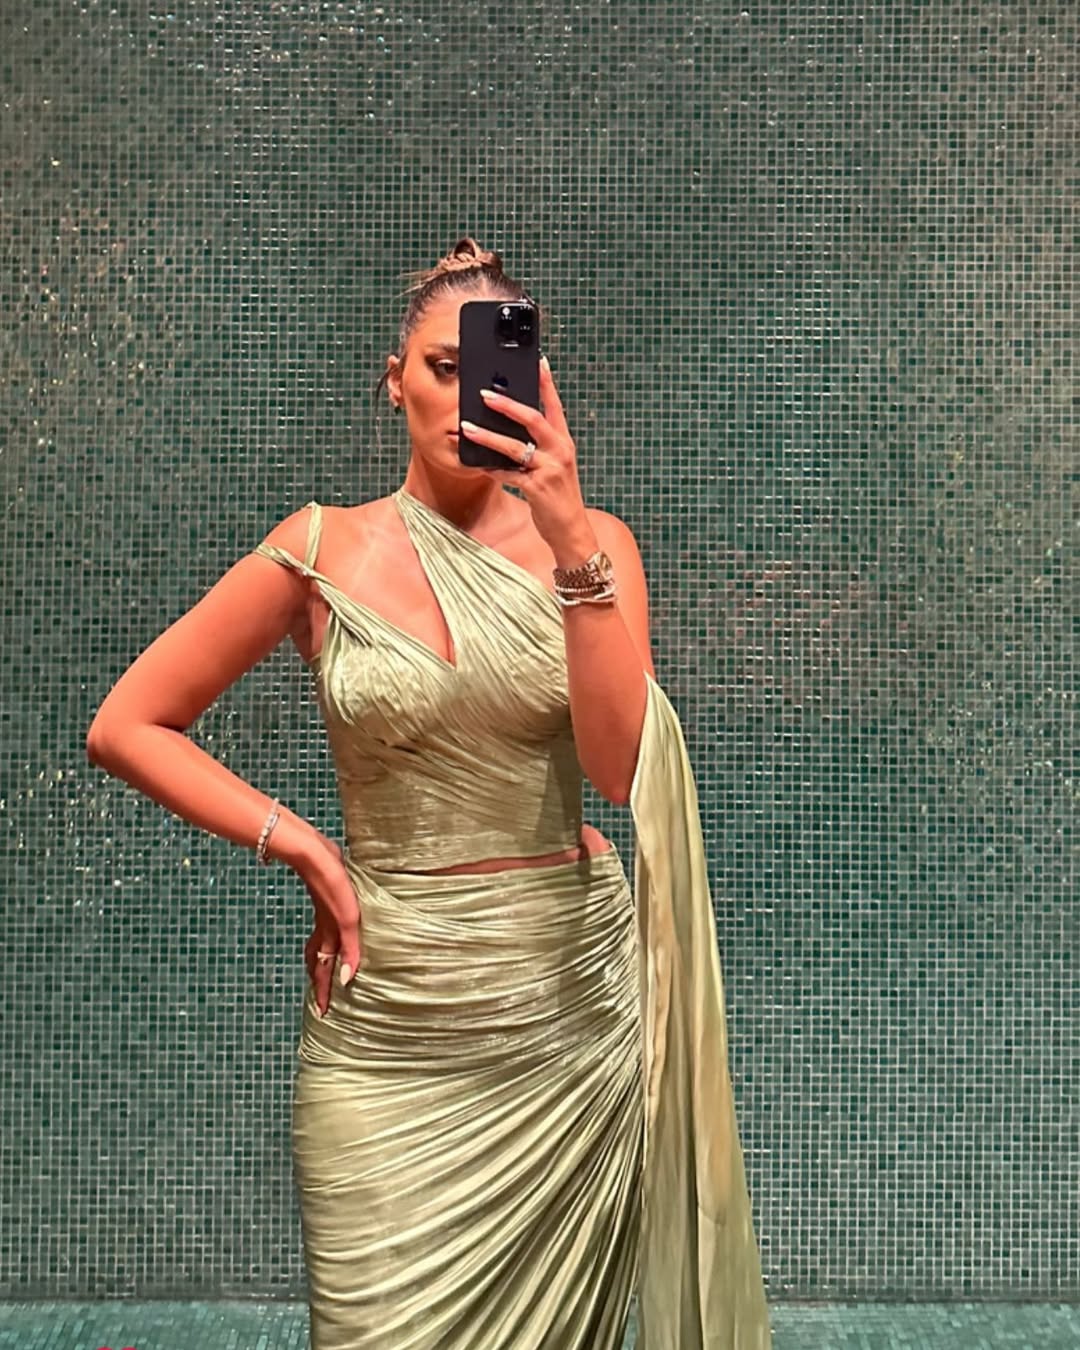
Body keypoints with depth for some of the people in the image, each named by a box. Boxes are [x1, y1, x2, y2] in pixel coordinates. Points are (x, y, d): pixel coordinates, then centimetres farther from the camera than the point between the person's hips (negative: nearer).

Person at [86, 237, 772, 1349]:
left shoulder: (591, 541, 1)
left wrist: (570, 542, -22)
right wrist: (299, 844, -7)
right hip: (392, 1015, -1)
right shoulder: (325, 550, -2)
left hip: (573, 999, 1)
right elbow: (125, 726, 1)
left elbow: (620, 765, -14)